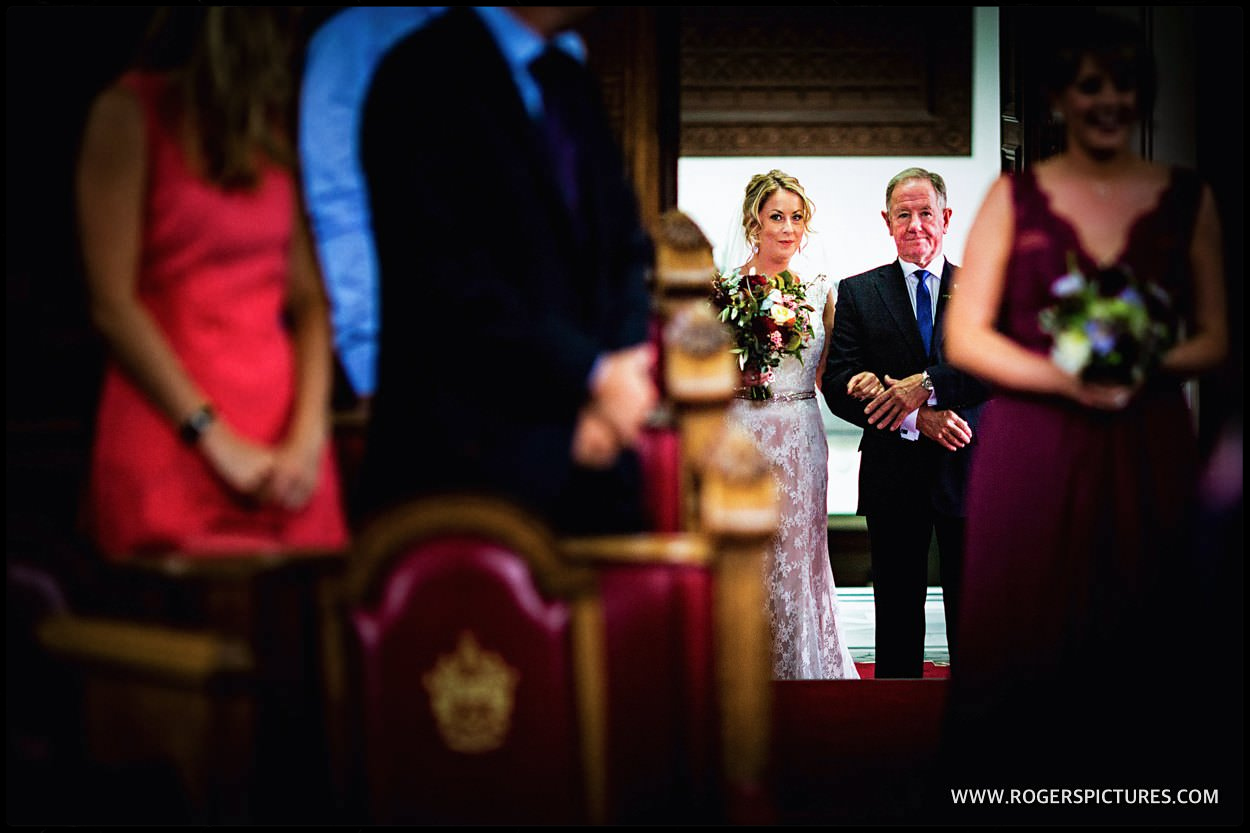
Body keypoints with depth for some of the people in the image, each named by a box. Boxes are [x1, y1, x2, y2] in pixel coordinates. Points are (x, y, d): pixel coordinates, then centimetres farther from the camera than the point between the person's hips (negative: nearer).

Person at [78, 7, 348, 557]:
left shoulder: (279, 124, 14)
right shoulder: (130, 111, -3)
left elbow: (309, 300, 9)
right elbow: (113, 305, -8)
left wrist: (309, 434, -6)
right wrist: (216, 441, -10)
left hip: (284, 460, 5)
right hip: (172, 456, -4)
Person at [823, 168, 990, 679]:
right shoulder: (857, 292, 5)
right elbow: (839, 386, -6)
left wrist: (925, 385, -22)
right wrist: (917, 419, -18)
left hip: (967, 472, 0)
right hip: (894, 477, 0)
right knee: (897, 619, 8)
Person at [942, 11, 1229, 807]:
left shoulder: (1188, 199, 9)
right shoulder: (1016, 196, 5)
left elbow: (1215, 338, 9)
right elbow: (965, 336, 1)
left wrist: (1147, 367, -12)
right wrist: (1061, 378, -14)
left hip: (1148, 451, 1)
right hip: (1031, 449, -1)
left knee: (1139, 646, 0)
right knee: (1025, 638, -2)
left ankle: (1130, 785, 15)